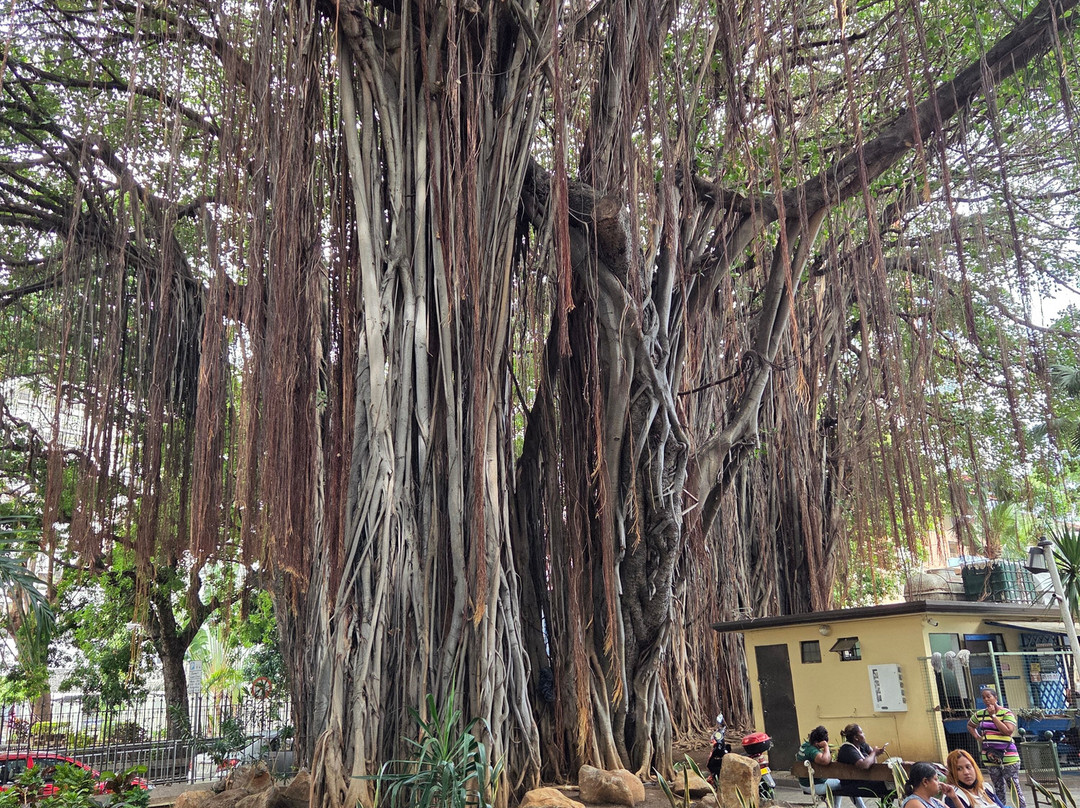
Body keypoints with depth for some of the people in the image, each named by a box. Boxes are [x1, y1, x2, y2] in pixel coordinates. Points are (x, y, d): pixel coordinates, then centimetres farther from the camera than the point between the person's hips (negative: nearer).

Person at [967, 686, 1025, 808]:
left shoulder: (1006, 712, -8)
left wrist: (993, 715, -17)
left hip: (1007, 755, -5)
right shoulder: (979, 714, 6)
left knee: (1014, 786, -6)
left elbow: (1008, 731, -21)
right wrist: (978, 737, 7)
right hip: (990, 757, 5)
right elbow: (970, 726, 24)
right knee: (998, 788, 14)